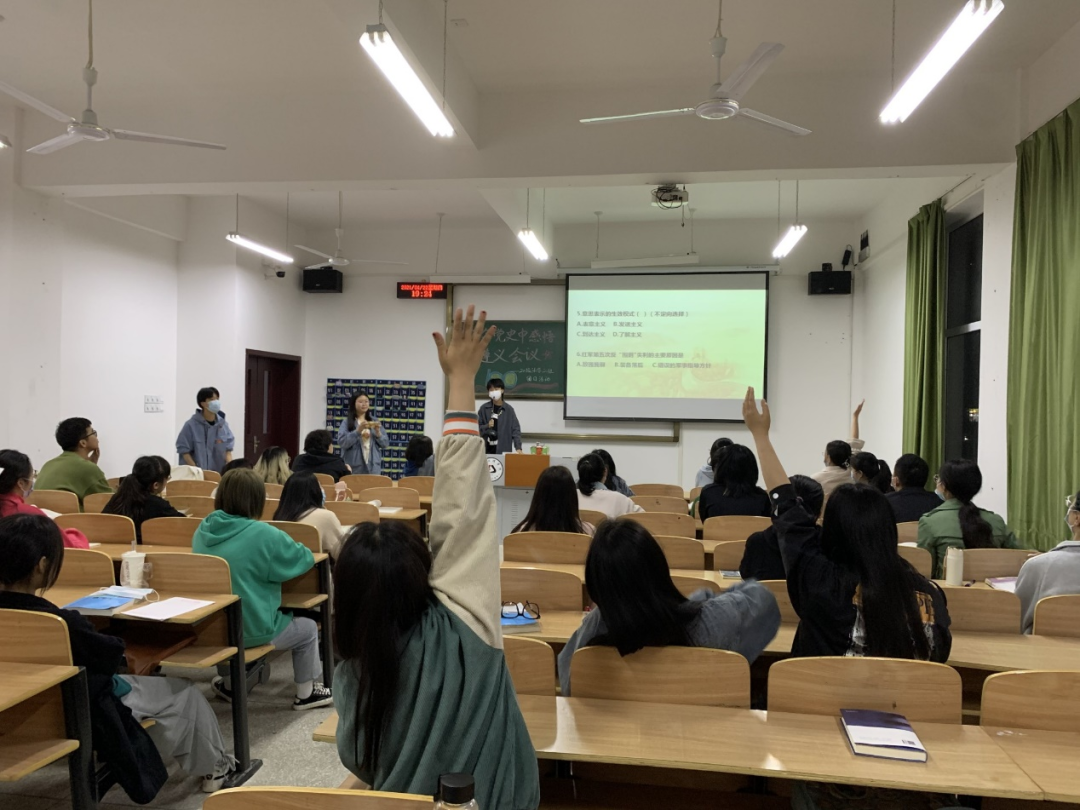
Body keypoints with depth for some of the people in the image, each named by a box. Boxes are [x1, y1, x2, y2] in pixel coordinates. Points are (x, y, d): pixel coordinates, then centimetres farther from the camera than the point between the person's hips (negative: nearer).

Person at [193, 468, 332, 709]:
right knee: (308, 628, 19)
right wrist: (286, 545, 11)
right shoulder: (264, 535, -21)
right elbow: (305, 558, -8)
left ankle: (229, 684, 47)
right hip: (250, 629, -6)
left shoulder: (202, 530, -2)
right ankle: (306, 693, 28)